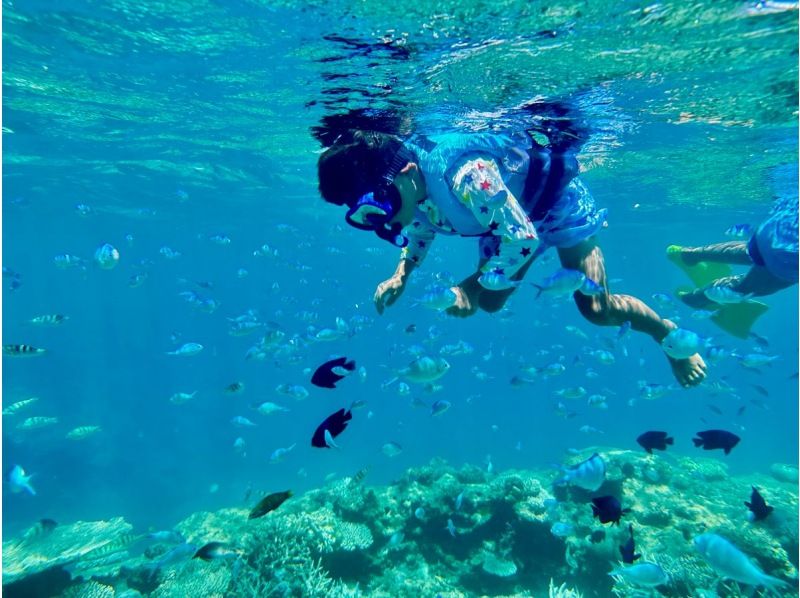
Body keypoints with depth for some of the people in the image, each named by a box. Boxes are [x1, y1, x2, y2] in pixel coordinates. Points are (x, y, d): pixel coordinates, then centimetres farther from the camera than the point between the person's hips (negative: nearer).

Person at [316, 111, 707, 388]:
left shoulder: (463, 174, -43)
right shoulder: (400, 187, -17)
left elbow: (522, 238, -35)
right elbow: (422, 227, 2)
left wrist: (473, 285, -32)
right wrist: (401, 274, -13)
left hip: (555, 197, -7)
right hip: (507, 215, 8)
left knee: (598, 310, -9)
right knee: (489, 303, 11)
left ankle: (668, 333, 21)